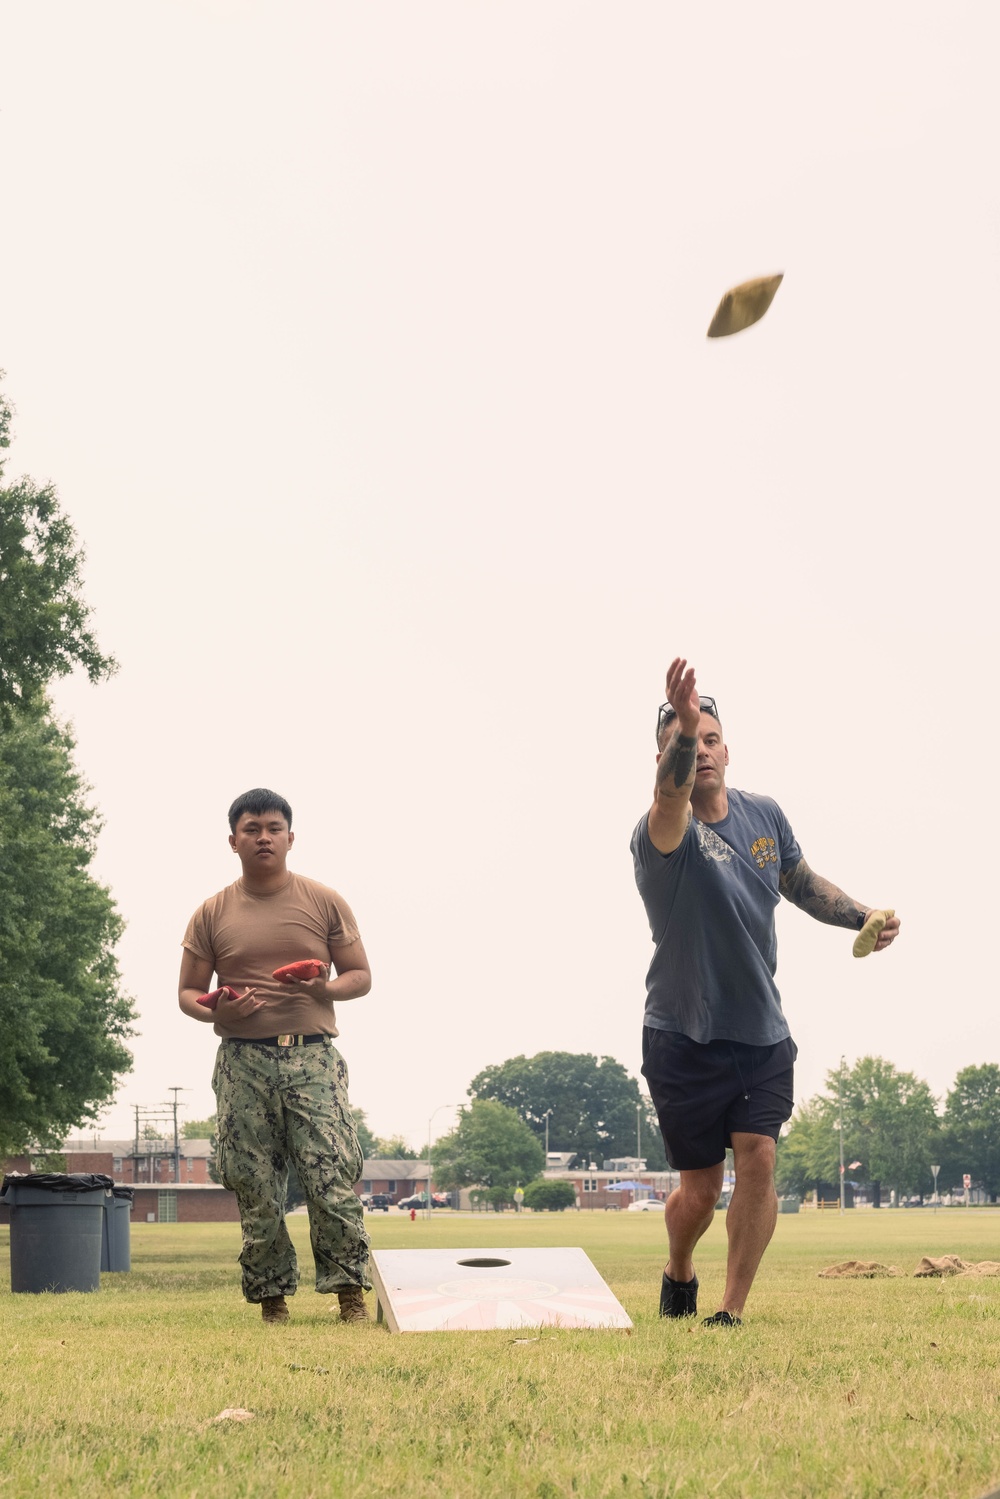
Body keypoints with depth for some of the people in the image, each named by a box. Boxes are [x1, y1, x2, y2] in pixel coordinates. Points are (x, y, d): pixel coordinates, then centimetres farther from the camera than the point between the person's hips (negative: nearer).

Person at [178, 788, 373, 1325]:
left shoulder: (324, 903, 9)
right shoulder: (212, 914, 10)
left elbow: (361, 975, 11)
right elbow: (188, 993, 12)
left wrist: (327, 988, -10)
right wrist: (216, 1010, -11)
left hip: (313, 1058, -1)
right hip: (243, 1063, 1)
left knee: (333, 1177, -11)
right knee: (254, 1188, 0)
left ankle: (351, 1294, -5)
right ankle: (271, 1298, 9)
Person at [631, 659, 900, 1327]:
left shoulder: (765, 816, 1)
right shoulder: (663, 833, -17)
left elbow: (804, 883, 17)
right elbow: (672, 795, -41)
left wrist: (863, 917, 0)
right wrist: (683, 729, -61)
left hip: (763, 1033, 4)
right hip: (683, 1038, -4)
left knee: (758, 1157, -12)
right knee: (700, 1186, 3)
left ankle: (733, 1310, -1)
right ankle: (679, 1275, 35)